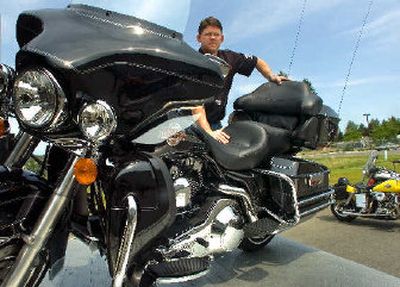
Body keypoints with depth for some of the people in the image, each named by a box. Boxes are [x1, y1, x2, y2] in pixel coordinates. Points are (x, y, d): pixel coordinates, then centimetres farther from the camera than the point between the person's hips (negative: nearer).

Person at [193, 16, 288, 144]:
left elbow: (257, 61, 24)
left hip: (215, 123, 5)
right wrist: (209, 132, -34)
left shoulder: (229, 58, 7)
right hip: (193, 122, -5)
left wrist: (272, 76, 5)